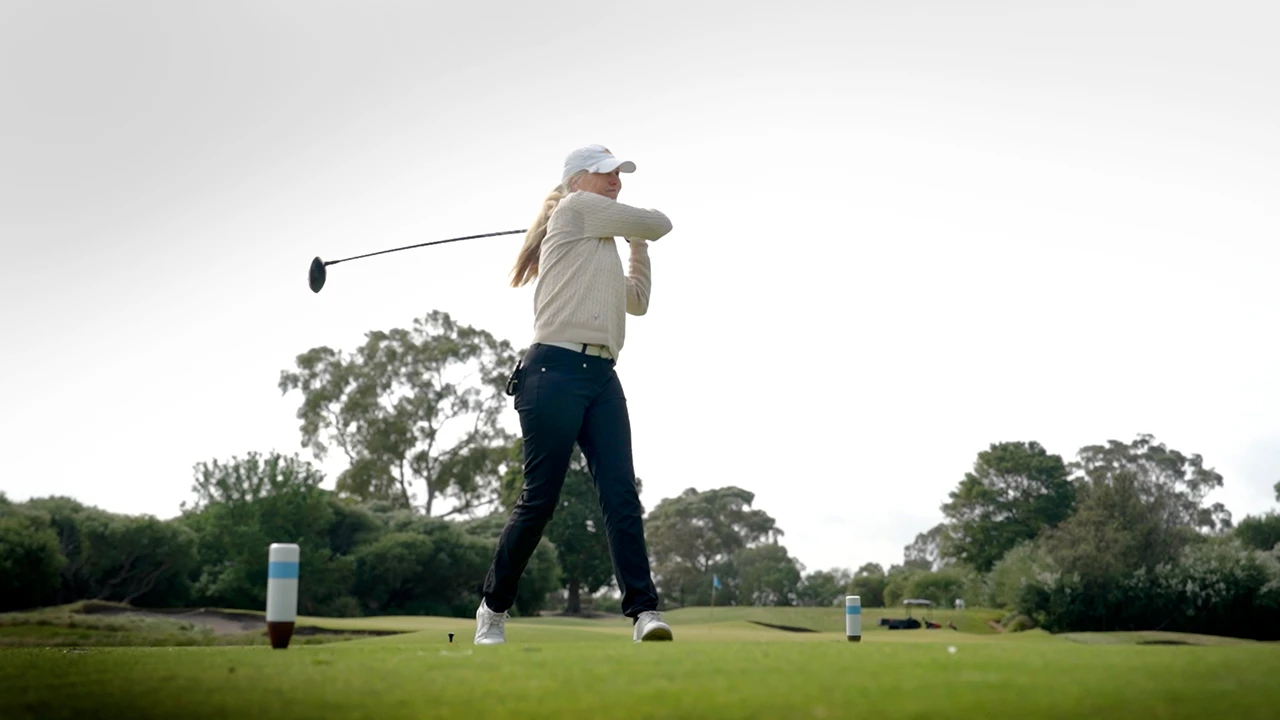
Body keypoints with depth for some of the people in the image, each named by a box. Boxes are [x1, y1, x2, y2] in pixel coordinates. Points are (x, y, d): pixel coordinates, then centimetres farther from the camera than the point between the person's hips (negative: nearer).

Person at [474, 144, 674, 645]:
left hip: (602, 377, 8)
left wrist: (638, 247, 32)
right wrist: (640, 230, 27)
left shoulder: (605, 243, 27)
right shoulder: (577, 208, 4)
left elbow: (637, 302, 37)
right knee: (540, 497, -5)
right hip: (556, 370, -8)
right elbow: (659, 223, 5)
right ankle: (494, 607, 11)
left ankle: (643, 610, -12)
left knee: (621, 493, -6)